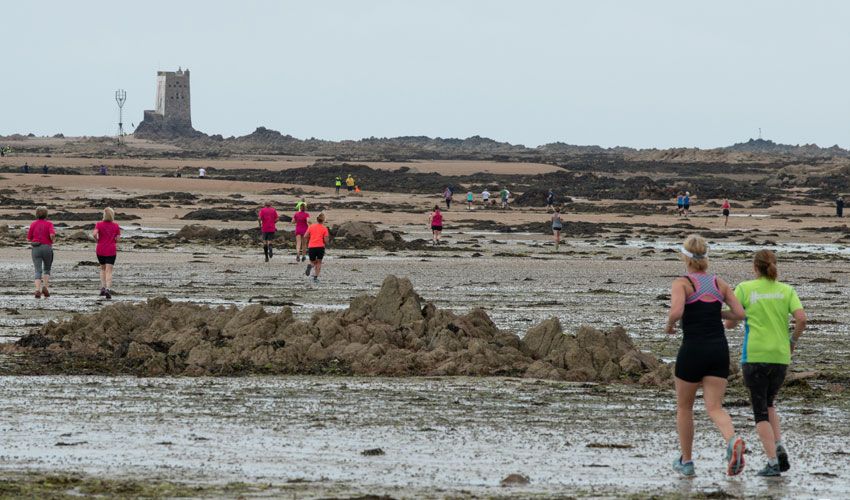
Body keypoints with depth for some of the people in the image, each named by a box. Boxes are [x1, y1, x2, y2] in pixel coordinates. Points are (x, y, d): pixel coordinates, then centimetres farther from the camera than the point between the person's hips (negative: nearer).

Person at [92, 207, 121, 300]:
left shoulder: (99, 224, -4)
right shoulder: (116, 226, -1)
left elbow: (94, 234, -19)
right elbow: (117, 239, -3)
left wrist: (98, 241, -1)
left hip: (100, 250, 1)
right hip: (111, 250, -1)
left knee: (102, 269, 21)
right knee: (109, 271, -2)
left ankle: (103, 287, 13)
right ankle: (108, 289, -17)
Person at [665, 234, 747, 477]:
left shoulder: (682, 283, -5)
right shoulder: (720, 283, 9)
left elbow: (676, 312, -22)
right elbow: (739, 313, 4)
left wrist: (669, 325, -1)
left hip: (693, 348, -4)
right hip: (719, 348, 4)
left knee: (684, 407, 16)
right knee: (714, 407, 0)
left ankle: (686, 461, 24)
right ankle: (733, 440, -31)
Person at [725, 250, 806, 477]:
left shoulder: (744, 289, -1)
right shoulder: (786, 290, 5)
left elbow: (729, 323, -2)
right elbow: (801, 318, -8)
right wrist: (793, 341, 10)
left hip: (754, 356, -3)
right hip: (780, 356, 3)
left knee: (761, 411, 3)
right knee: (769, 404, 23)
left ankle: (772, 462, -7)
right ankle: (779, 447, 1)